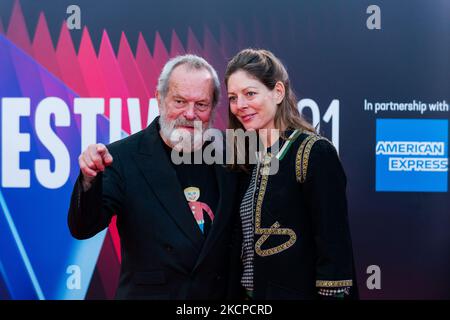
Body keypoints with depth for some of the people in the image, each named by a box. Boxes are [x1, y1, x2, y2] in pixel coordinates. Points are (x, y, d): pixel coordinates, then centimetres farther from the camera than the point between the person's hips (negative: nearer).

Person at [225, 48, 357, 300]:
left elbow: (335, 250, -19)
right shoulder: (251, 159, 9)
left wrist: (333, 294, -22)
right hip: (254, 292, 7)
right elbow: (250, 241, 12)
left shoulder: (315, 153, -14)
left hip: (301, 292, -7)